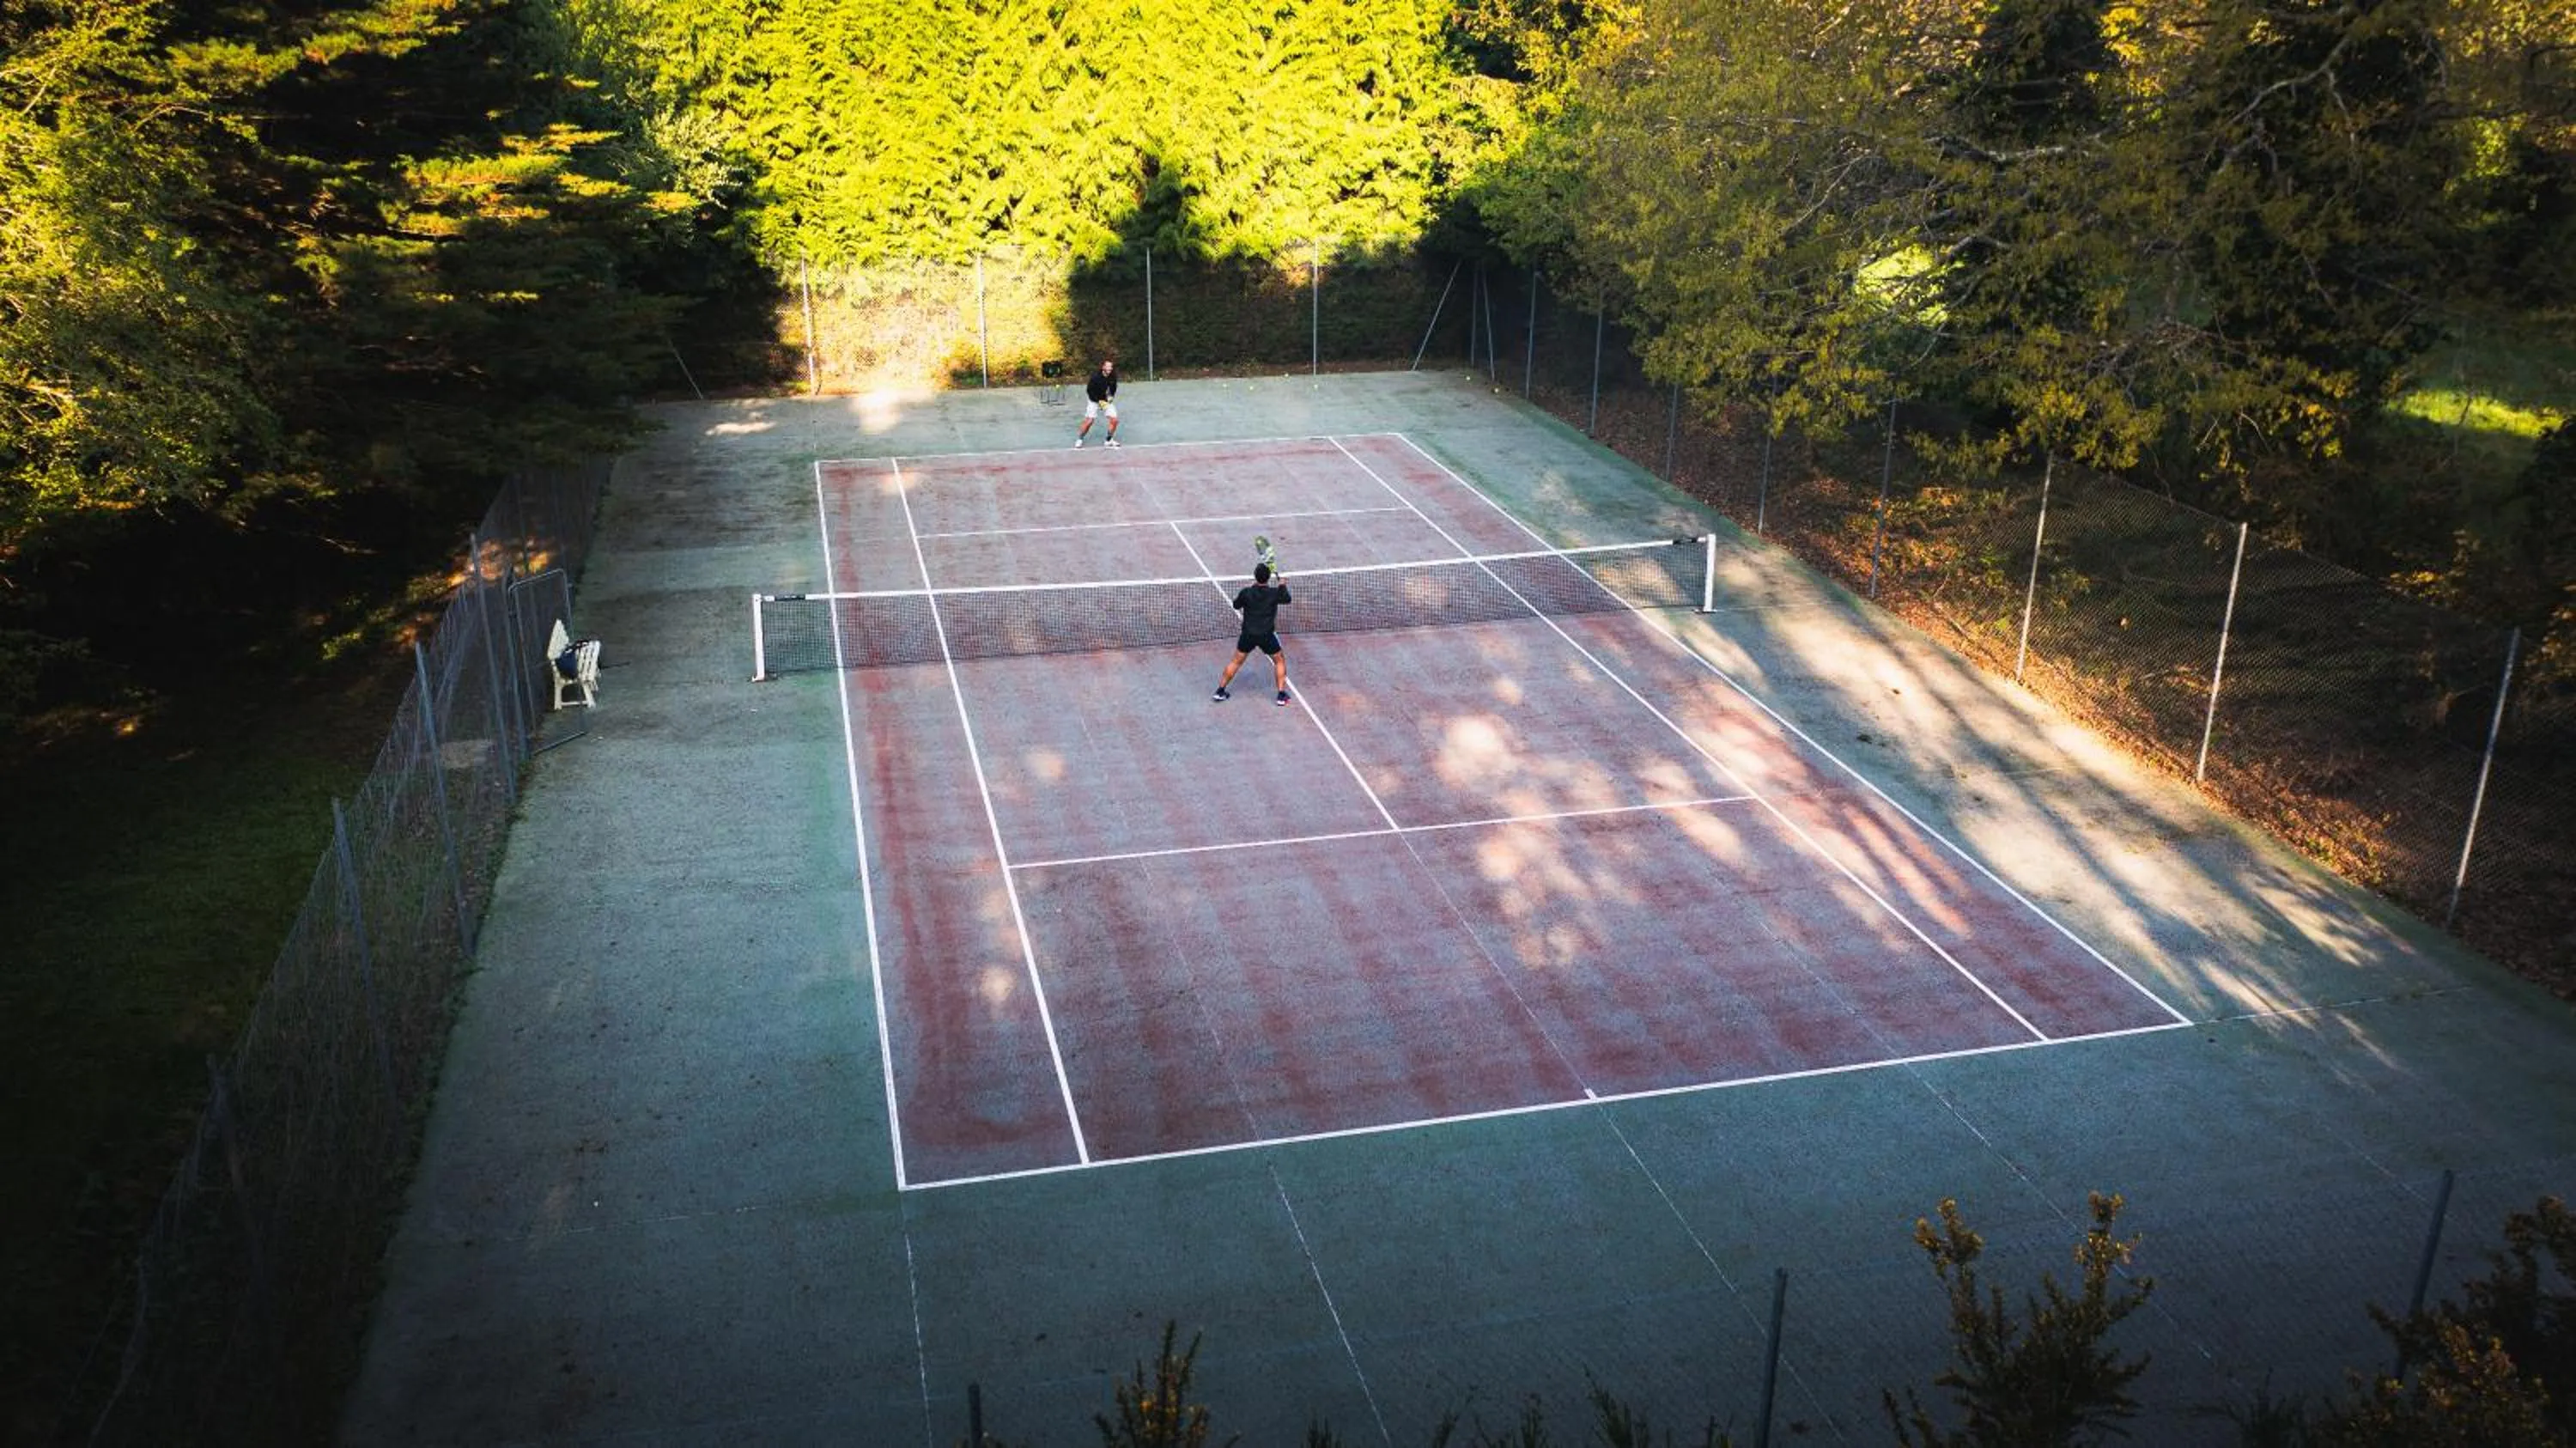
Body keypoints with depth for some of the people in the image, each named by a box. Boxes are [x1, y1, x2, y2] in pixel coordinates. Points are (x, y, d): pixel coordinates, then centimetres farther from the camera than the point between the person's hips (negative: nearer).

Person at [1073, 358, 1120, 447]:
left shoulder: (1113, 378, -11)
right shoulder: (1095, 377, -24)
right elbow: (1089, 390, -16)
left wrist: (1111, 397, -9)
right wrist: (1099, 401, -20)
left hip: (1107, 401, 4)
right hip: (1094, 401, -4)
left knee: (1114, 420, -6)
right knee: (1088, 421, -10)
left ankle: (1109, 440, 13)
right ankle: (1079, 439, 10)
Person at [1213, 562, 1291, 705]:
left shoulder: (1246, 593, -11)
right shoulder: (1274, 593, -12)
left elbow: (1236, 605, 9)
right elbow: (1287, 599, 10)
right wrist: (1282, 586, 28)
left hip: (1248, 634, 1)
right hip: (1267, 636, -1)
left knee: (1236, 662, 18)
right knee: (1280, 661, 19)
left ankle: (1220, 691, 21)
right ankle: (1282, 695, 14)